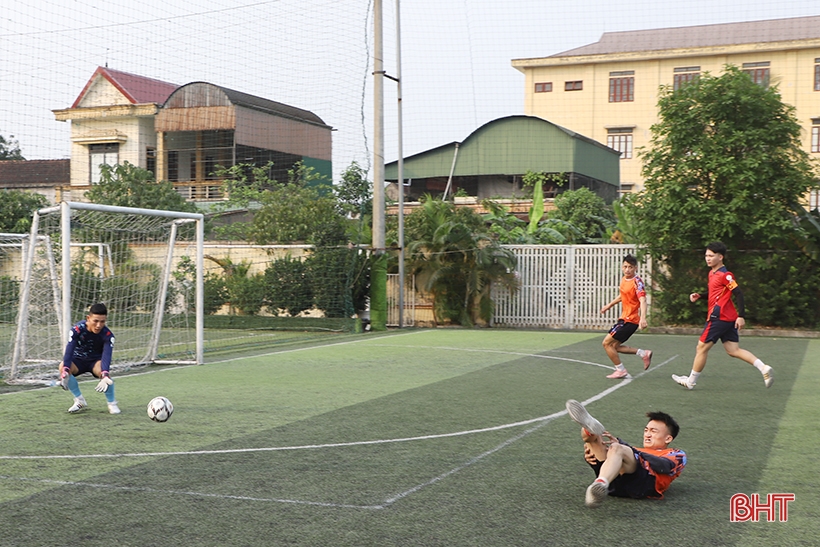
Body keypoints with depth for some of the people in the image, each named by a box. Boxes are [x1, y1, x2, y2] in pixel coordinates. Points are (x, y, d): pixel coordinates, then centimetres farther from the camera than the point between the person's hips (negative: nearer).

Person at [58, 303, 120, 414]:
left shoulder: (107, 335, -24)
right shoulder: (77, 330, -25)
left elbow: (107, 355, -36)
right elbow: (69, 350, -33)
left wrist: (105, 375, -54)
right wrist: (65, 372, -48)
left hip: (97, 360, -1)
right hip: (78, 359, 1)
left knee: (103, 370, -35)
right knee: (62, 366, -30)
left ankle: (112, 403, -11)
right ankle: (80, 401, -10)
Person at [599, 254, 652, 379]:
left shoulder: (637, 282, -18)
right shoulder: (624, 279, 9)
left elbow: (642, 300, -31)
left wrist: (643, 318, -46)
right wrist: (609, 305, 37)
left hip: (630, 320, -9)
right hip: (625, 318, 9)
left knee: (607, 343, -7)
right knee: (615, 346, 13)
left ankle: (621, 371, 4)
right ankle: (643, 353, 15)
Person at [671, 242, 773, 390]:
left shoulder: (725, 275, -14)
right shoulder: (712, 273, 15)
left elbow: (738, 294, -17)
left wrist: (741, 316, -22)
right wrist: (699, 295, 11)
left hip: (719, 317, -10)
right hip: (729, 318, 10)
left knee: (702, 347, 1)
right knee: (733, 350, 7)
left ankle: (690, 382, 12)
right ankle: (764, 368, -2)